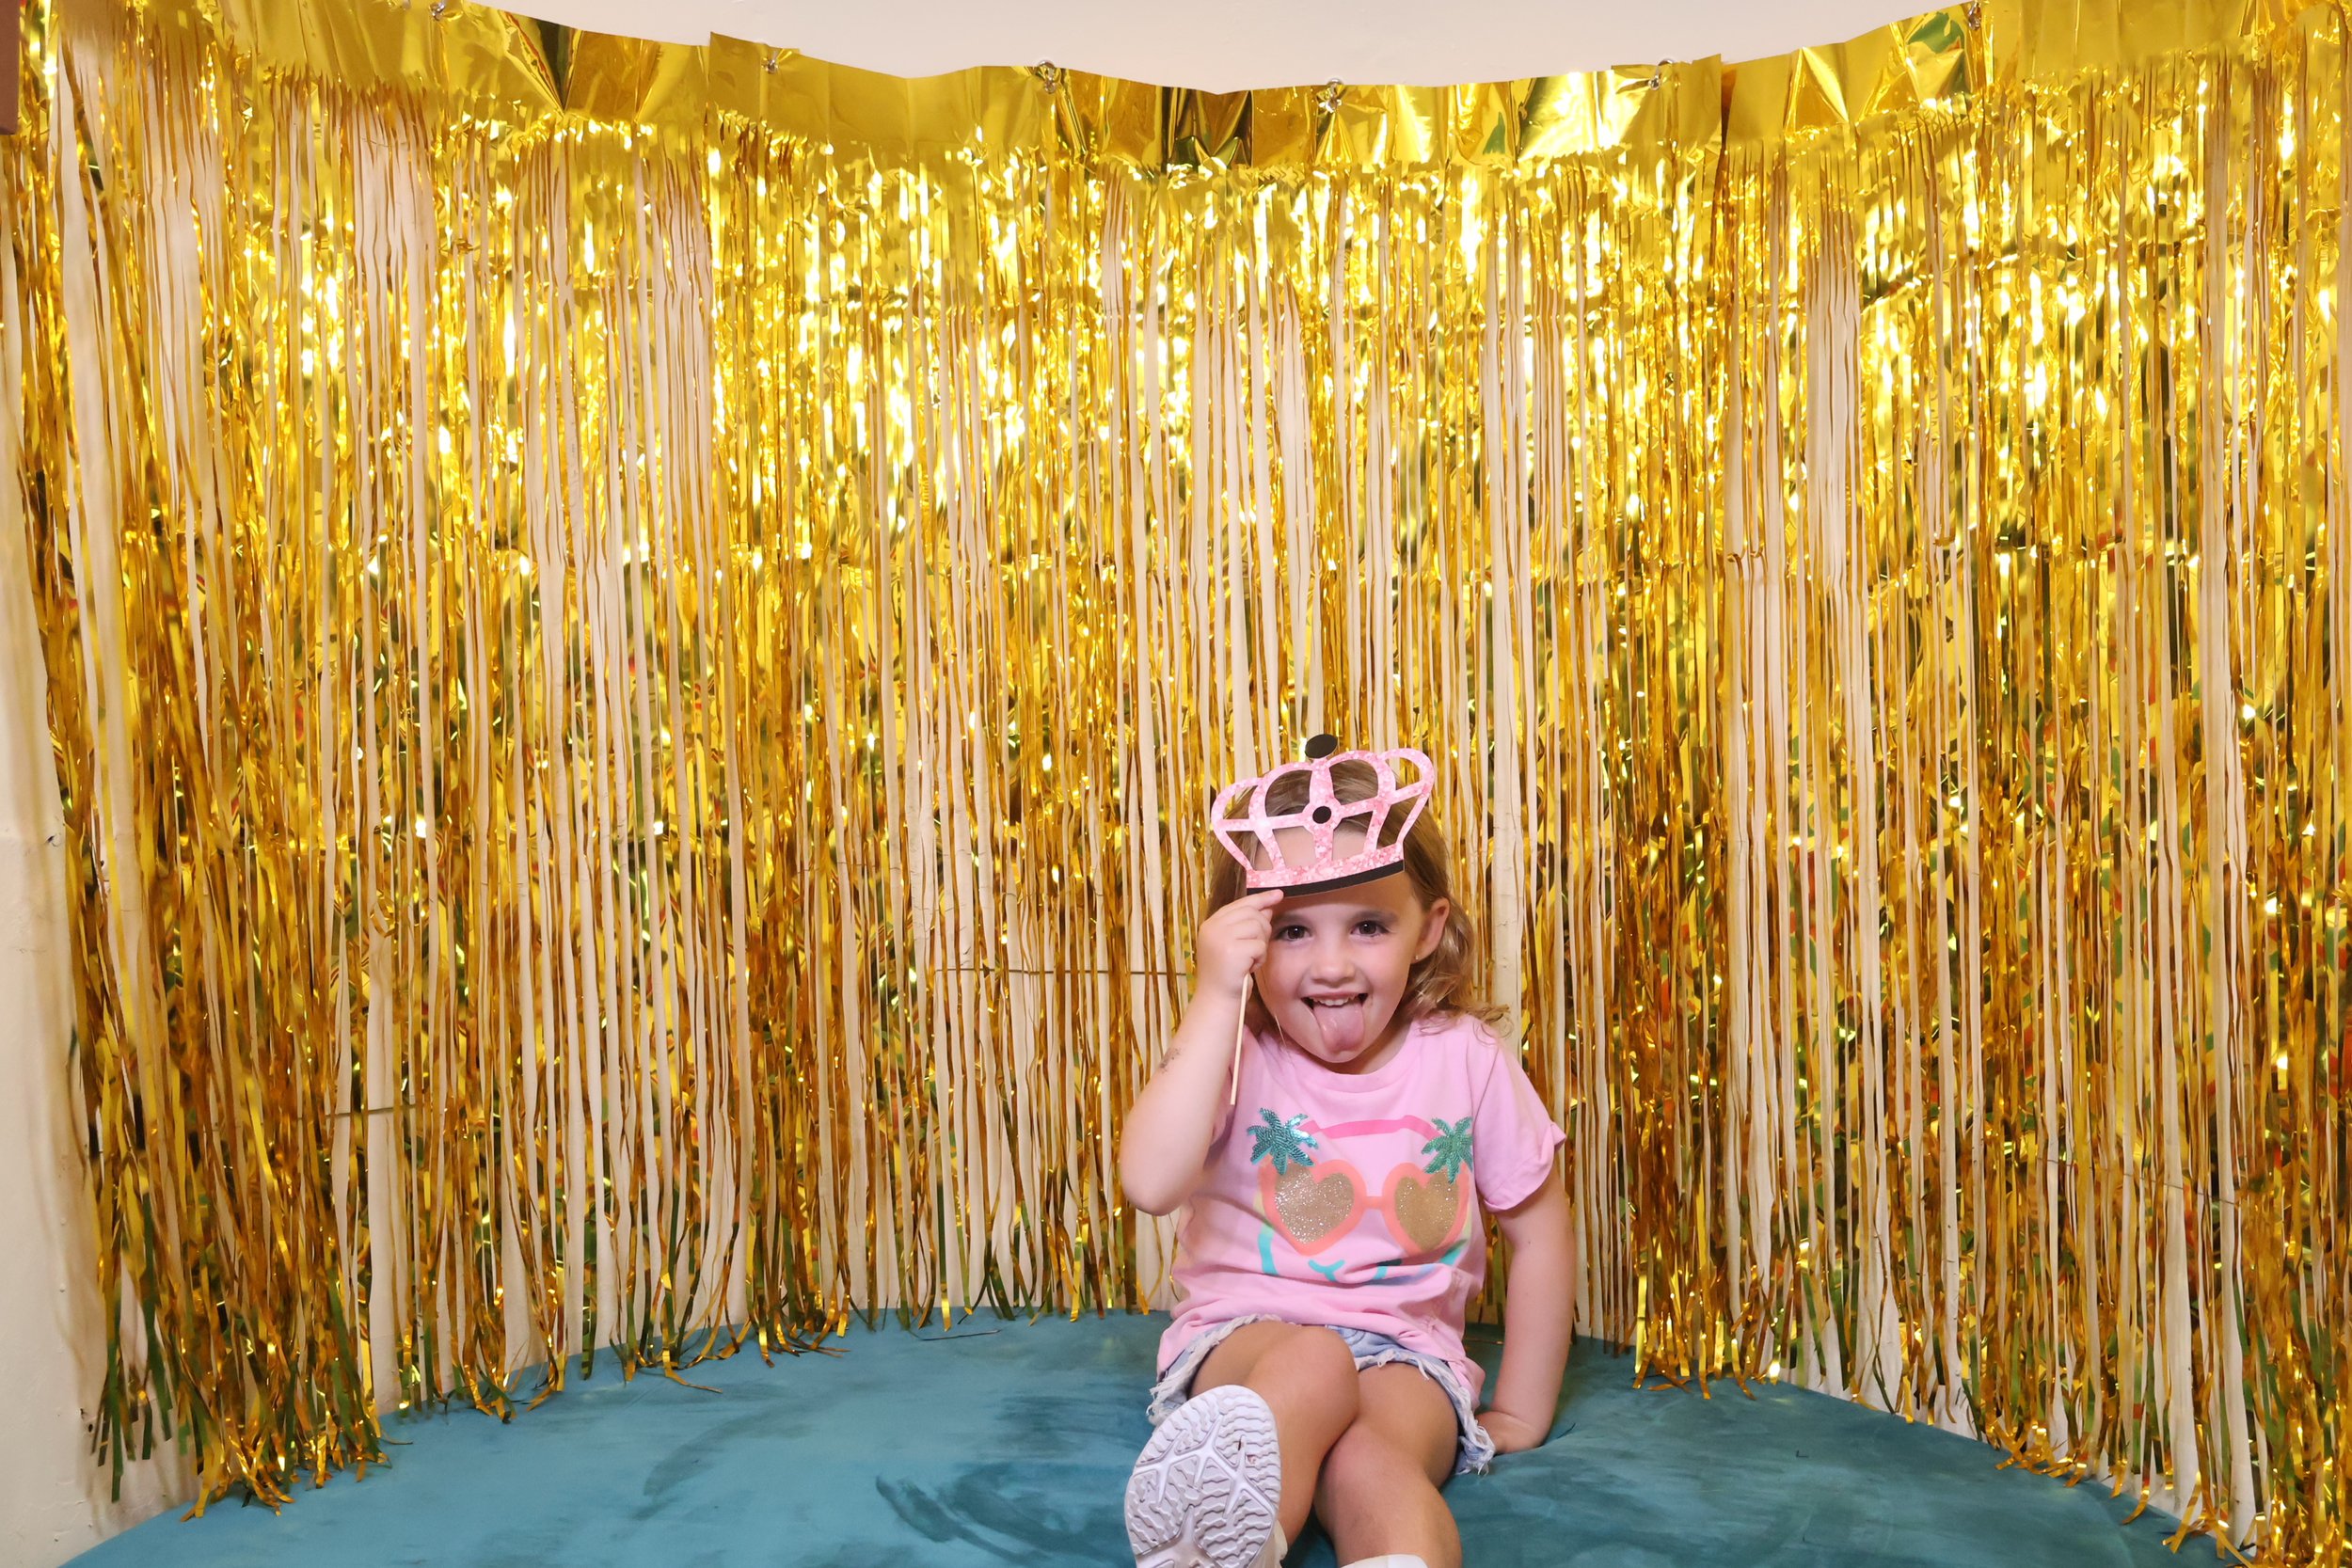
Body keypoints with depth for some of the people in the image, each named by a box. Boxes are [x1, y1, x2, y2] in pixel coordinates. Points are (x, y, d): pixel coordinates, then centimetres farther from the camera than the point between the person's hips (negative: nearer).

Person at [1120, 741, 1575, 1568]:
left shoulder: (1467, 1060, -2)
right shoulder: (1233, 1055, -6)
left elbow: (1539, 1231, 8)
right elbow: (1151, 1186, -26)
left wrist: (1519, 1417, 8)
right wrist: (1215, 1000, -28)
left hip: (1405, 1353, 1)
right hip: (1241, 1339, -1)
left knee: (1371, 1464, -33)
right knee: (1314, 1365, -35)